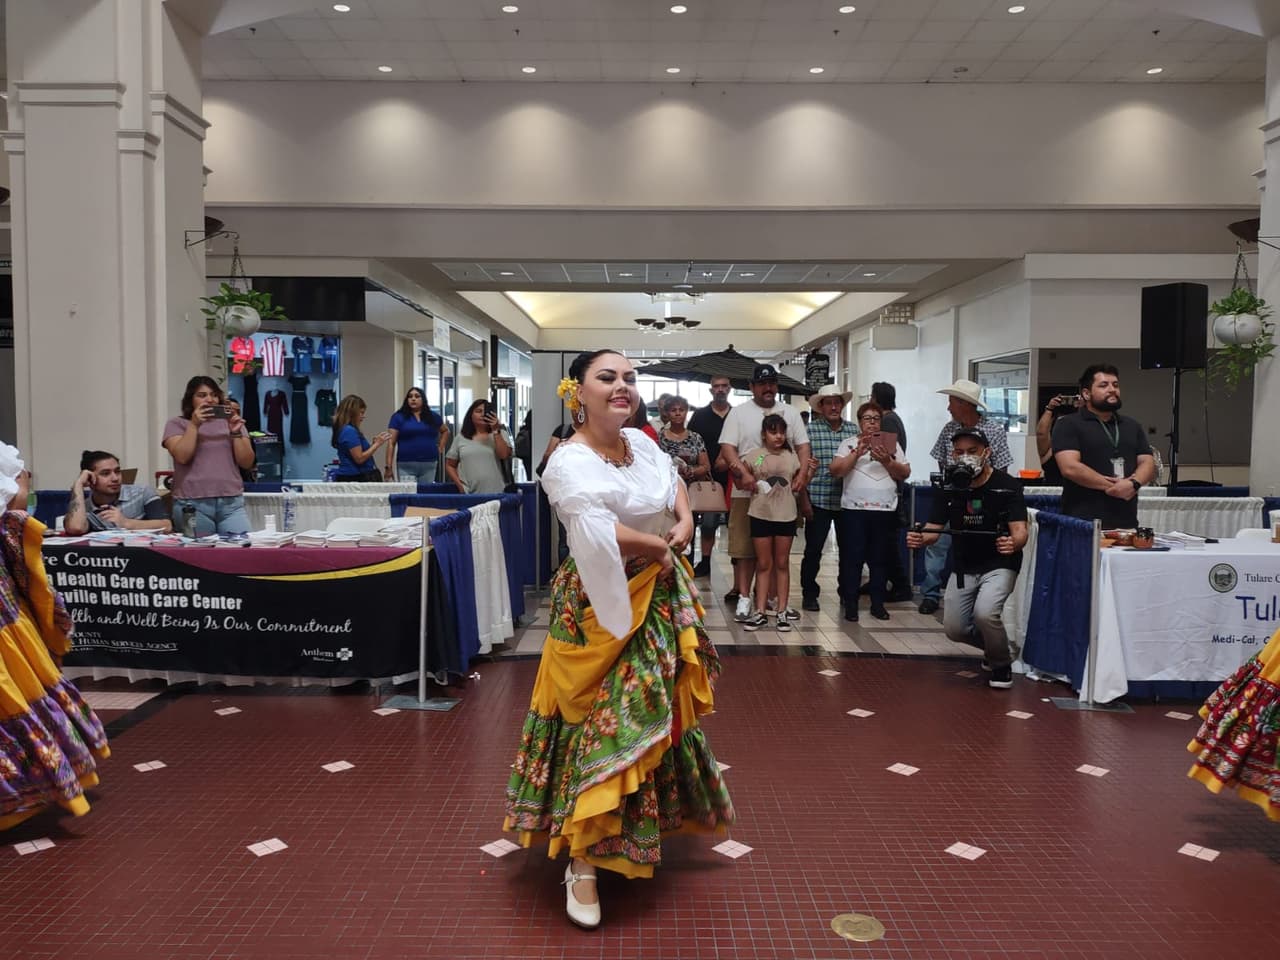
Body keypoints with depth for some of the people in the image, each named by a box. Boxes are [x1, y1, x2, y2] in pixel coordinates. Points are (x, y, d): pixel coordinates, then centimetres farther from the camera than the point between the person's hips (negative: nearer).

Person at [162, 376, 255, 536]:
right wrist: (194, 425, -12)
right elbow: (182, 457, -8)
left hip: (232, 502, 2)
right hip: (192, 504, -2)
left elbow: (247, 463, 6)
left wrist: (236, 433, -7)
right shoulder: (176, 424, 8)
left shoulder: (231, 422, 14)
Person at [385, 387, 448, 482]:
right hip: (406, 466, -3)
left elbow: (445, 431, 29)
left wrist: (440, 448, 14)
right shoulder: (398, 417, 2)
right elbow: (391, 443, -3)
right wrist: (388, 467, -11)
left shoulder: (433, 417, 11)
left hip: (429, 465, 3)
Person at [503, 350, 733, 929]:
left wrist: (685, 519, 3)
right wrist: (659, 546, -20)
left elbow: (672, 480, 24)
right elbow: (599, 534, -36)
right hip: (603, 605, -8)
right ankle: (583, 861, 5)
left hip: (658, 598, 8)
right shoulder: (570, 461, -22)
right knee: (608, 720, -8)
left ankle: (651, 817, 41)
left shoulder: (641, 443, 3)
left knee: (654, 707, 18)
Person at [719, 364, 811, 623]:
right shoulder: (739, 412, 2)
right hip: (748, 491, -3)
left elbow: (803, 445, 10)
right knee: (746, 548, 1)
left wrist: (803, 473, -7)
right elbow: (727, 447, -6)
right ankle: (744, 597, 8)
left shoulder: (789, 412, 12)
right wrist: (744, 473, -20)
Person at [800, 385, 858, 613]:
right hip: (818, 500, -3)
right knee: (813, 550, 4)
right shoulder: (810, 429, -2)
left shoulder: (854, 429, 7)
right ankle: (809, 594, 17)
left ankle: (847, 593, 26)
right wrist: (804, 500, -9)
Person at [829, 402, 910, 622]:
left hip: (885, 511, 2)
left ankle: (878, 603, 17)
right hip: (854, 509, -2)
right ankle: (850, 604, 7)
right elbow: (836, 471, -5)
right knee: (852, 558, 0)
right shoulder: (850, 444, 6)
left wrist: (887, 461, -10)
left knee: (880, 559, 7)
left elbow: (905, 474, 6)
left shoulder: (892, 444, 12)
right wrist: (858, 452, -13)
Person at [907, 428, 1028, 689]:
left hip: (999, 565, -4)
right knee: (954, 629, 0)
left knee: (984, 613, -29)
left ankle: (1001, 665, 2)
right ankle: (996, 646, 34)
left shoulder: (1007, 485, -16)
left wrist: (1013, 543, -47)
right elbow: (933, 528, -6)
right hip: (963, 567, 5)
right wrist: (920, 538, -29)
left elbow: (1020, 531, -23)